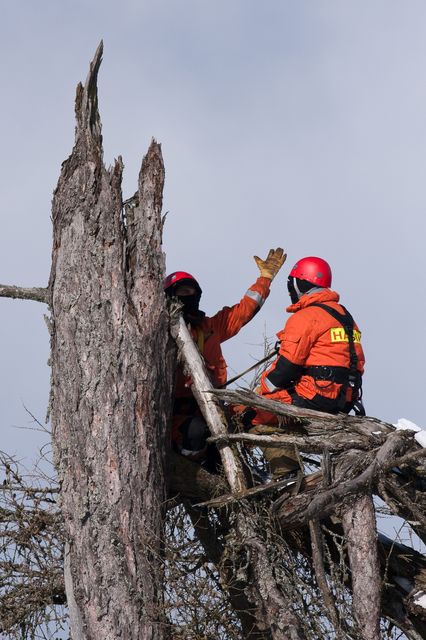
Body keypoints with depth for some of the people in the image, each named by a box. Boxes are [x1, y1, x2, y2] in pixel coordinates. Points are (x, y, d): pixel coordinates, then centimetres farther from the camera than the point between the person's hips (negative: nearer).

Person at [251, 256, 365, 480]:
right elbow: (358, 363, 21)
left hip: (312, 400, -10)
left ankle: (285, 471, -18)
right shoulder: (345, 316, 20)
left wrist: (258, 392, 0)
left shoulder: (305, 317, -9)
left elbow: (285, 367, -14)